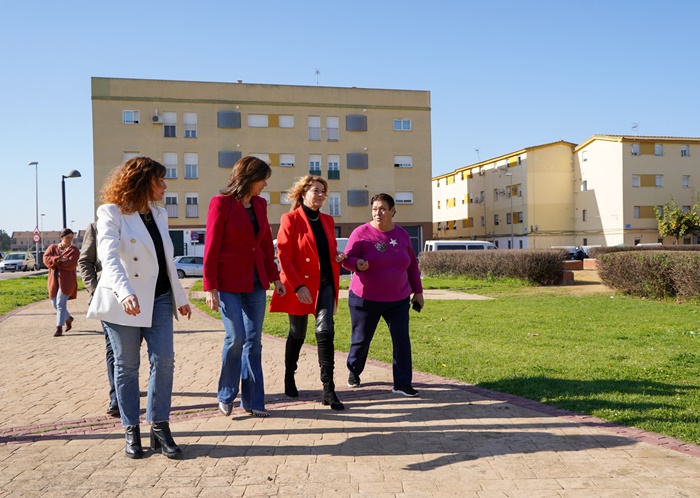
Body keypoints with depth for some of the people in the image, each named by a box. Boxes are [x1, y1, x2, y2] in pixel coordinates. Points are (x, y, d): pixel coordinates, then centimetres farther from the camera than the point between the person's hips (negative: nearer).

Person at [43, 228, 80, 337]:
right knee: (55, 304, 12)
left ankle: (59, 327, -8)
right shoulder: (52, 247, 10)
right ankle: (68, 319, 35)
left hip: (67, 281, -5)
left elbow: (71, 265, -15)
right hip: (54, 280, 5)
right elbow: (46, 258, -7)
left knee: (61, 303, -12)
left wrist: (55, 262, -8)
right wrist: (59, 259, -21)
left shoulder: (74, 250, -1)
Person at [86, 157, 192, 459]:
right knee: (127, 366, 5)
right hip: (123, 302, -5)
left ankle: (160, 428, 4)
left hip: (159, 299, 5)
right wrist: (125, 293, -38)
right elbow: (109, 257, -23)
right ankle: (132, 431, 16)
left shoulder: (159, 215, 13)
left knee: (164, 360, -5)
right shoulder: (111, 213, -7)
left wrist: (180, 297, 17)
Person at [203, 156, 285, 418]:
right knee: (236, 338, -8)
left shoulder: (260, 204, 9)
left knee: (254, 340, 6)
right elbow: (211, 247, -10)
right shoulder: (221, 203, -9)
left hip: (256, 281, 6)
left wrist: (274, 277, 13)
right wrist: (210, 287, -13)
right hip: (229, 282, -6)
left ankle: (252, 400, 15)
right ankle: (225, 396, 14)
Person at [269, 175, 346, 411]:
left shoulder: (327, 220, 11)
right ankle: (289, 378, 34)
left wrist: (338, 257, -1)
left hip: (325, 284, 4)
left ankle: (328, 389, -7)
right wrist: (298, 286, -19)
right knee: (297, 334, 11)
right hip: (300, 285, -4)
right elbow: (284, 257, -12)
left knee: (325, 331, -8)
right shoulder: (291, 219, -7)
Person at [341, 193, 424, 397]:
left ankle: (402, 383, 5)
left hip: (398, 299, 3)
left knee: (402, 340, -4)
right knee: (361, 339, 9)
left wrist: (418, 291, 12)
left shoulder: (402, 234, 5)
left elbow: (412, 264, 13)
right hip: (365, 298, -2)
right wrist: (358, 264, -34)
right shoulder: (361, 232, -7)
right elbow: (347, 259, -11)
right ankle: (354, 371, 36)